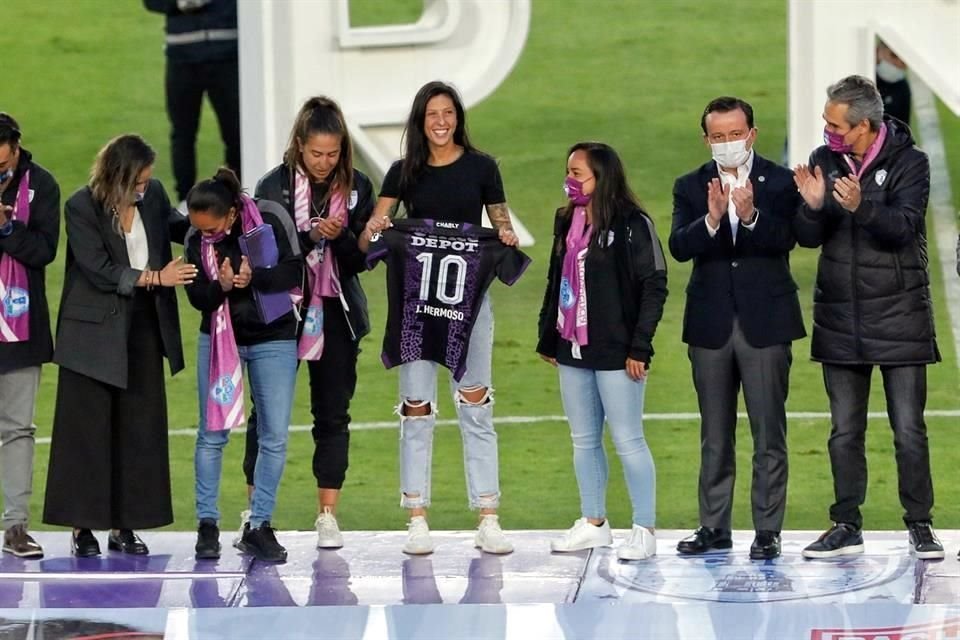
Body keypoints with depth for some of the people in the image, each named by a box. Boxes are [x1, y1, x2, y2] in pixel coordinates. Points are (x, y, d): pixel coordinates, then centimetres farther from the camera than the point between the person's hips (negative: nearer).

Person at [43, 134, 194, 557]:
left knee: (140, 429, 4)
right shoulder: (81, 208, -11)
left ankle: (124, 526, 9)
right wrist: (155, 277, -16)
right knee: (88, 428, -1)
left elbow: (175, 223, 24)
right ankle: (82, 527, 3)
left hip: (143, 330, 5)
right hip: (95, 332, -5)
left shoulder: (153, 195, 3)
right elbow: (99, 269, -15)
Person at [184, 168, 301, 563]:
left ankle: (259, 527, 4)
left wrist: (254, 279, -29)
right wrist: (222, 287, -30)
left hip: (274, 340, -1)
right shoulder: (196, 241, -7)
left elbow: (293, 272, -13)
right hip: (218, 338, 1)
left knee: (275, 436, -3)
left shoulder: (271, 219, -13)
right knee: (212, 433, 0)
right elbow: (197, 296, -9)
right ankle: (207, 524, 9)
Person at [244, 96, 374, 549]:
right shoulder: (274, 186, -4)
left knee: (333, 414, 3)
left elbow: (362, 259, 2)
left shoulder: (357, 188, 3)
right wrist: (310, 237, -22)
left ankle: (328, 516, 8)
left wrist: (342, 235, -18)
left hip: (338, 314, 2)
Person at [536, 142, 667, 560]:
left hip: (615, 353, -7)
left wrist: (639, 347, -16)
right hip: (572, 350, 7)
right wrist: (547, 338, 17)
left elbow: (654, 286, -12)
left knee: (628, 440, -5)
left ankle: (644, 530, -1)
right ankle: (593, 523, 22)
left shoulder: (632, 225, -10)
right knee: (584, 440, 13)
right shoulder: (567, 223, 12)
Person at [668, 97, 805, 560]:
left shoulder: (780, 183, -1)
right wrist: (712, 218, -26)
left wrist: (751, 216, -33)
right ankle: (713, 527, 16)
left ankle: (768, 531, 3)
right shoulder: (691, 187, 6)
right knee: (715, 435, 10)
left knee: (769, 434, -1)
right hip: (711, 324, 3)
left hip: (765, 323, -3)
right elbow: (679, 247, -9)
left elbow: (786, 239, -16)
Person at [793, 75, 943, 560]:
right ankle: (846, 526, 14)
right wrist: (812, 206, -21)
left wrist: (862, 207, -36)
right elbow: (808, 238, 1)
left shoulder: (909, 163, -6)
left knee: (909, 430, -2)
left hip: (899, 316, -4)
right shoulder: (824, 161, 5)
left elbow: (903, 227, -19)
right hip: (840, 318, 4)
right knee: (844, 432, 7)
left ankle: (919, 525, 7)